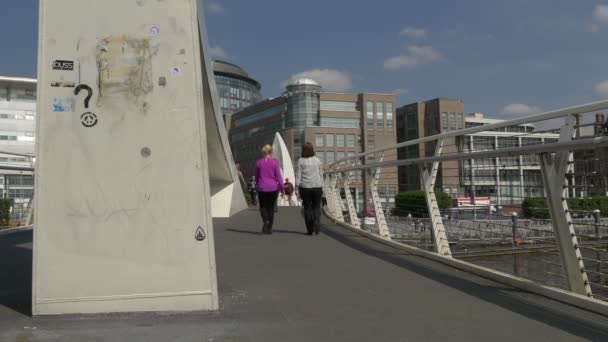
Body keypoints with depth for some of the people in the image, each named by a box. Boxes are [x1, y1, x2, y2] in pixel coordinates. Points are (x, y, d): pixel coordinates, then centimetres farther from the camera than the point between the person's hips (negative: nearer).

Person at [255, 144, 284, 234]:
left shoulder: (258, 163, 0)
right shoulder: (275, 162, -6)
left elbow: (257, 176, 9)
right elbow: (278, 176, -7)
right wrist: (282, 188, -1)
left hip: (262, 187, 0)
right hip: (273, 187, 0)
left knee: (263, 206, 10)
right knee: (271, 207, 10)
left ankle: (266, 221, -19)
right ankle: (269, 228, 11)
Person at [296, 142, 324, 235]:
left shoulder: (300, 161, -3)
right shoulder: (318, 161, 3)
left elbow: (298, 176, -5)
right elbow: (321, 175, 4)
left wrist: (298, 189, -1)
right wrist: (321, 188, 9)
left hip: (305, 187, -1)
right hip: (317, 187, 1)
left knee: (307, 208, 9)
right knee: (316, 208, 8)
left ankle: (310, 230, 9)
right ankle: (316, 228, -9)